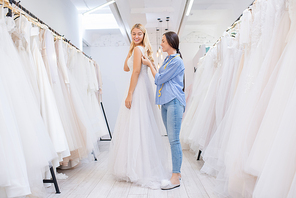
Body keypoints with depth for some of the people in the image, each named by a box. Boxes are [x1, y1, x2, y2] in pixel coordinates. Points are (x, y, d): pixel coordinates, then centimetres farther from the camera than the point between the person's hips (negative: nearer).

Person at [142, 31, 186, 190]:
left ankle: (176, 178, -1)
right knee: (172, 139, 12)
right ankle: (176, 172, 23)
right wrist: (150, 63, 18)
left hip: (174, 102, -9)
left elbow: (159, 79, -8)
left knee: (174, 139, -8)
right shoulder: (167, 60, 20)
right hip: (165, 102, 9)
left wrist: (149, 64, 5)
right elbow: (160, 79, 21)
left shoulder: (177, 61, -8)